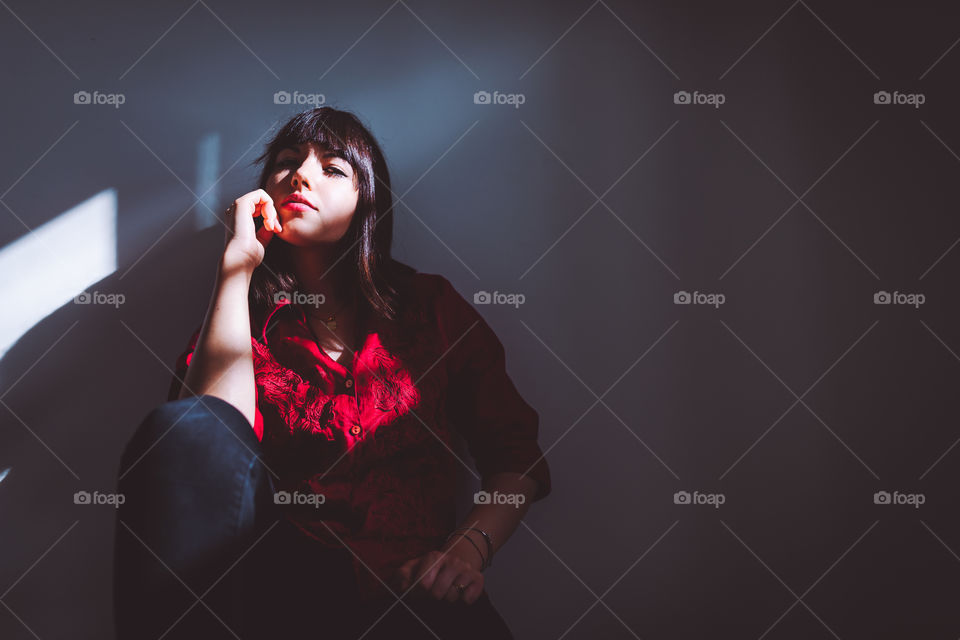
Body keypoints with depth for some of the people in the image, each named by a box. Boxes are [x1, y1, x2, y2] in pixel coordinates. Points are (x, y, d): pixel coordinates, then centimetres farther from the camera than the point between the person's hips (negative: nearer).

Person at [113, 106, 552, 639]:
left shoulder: (431, 306, 13)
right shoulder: (243, 317, 13)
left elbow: (518, 456, 11)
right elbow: (212, 443, -10)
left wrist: (471, 546, -9)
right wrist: (236, 266, -6)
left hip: (404, 577, -2)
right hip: (276, 569, 3)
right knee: (185, 428, -24)